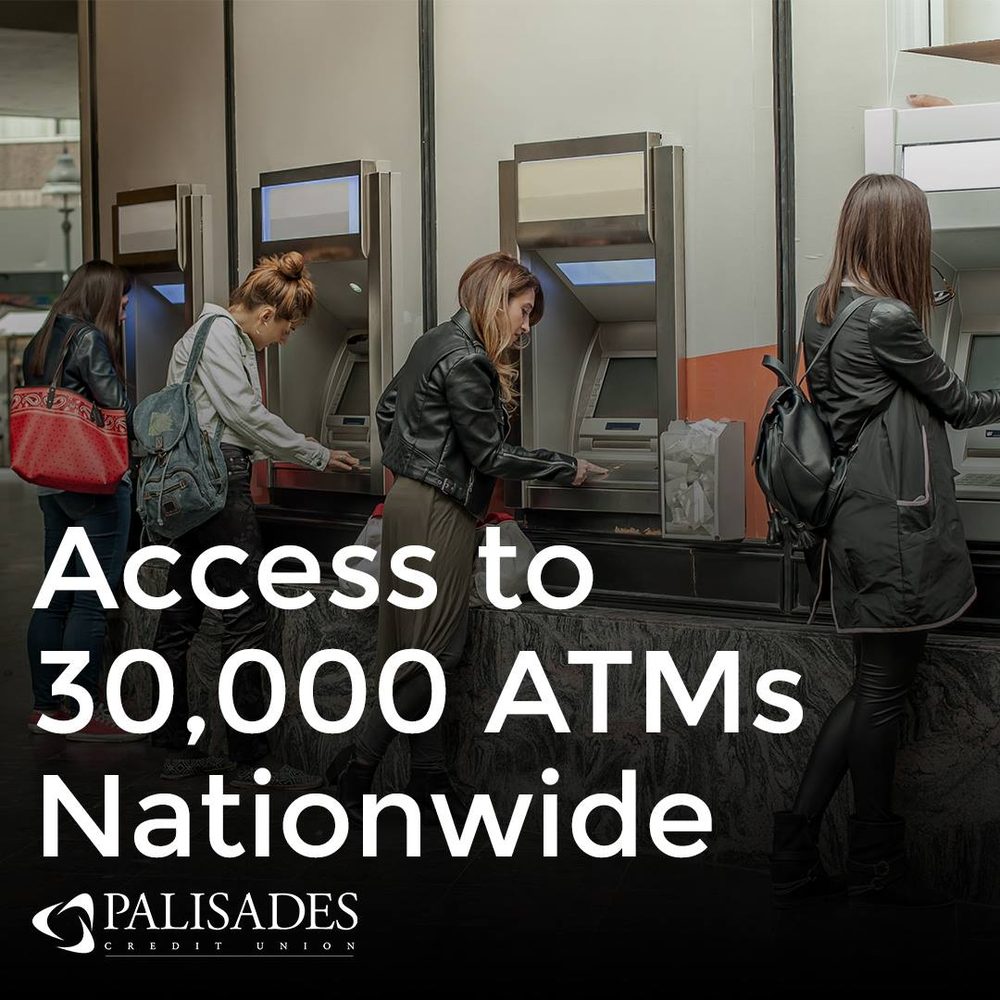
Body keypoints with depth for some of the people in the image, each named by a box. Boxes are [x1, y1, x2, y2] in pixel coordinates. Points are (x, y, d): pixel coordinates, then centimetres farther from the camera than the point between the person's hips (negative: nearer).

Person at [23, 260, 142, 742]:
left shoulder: (40, 343, 15)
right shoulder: (89, 339, -11)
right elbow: (118, 408, -17)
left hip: (52, 483, 9)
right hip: (96, 484, -9)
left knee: (56, 598, 14)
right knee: (92, 603, -4)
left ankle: (46, 705, 19)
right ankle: (86, 714, -2)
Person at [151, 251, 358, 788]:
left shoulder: (233, 338, 23)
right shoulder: (217, 332, -8)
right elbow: (244, 413, -15)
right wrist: (317, 455, -8)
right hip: (217, 479, -11)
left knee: (181, 617, 11)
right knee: (246, 619, -9)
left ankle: (176, 749, 16)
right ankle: (251, 759, -6)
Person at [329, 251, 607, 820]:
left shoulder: (436, 343, 13)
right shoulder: (465, 361, -17)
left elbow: (387, 408, 22)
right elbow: (490, 454, -16)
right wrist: (568, 470, -7)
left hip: (410, 501, 10)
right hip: (438, 515, -10)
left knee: (419, 647, 9)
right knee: (436, 651, -5)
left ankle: (430, 777, 13)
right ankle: (360, 763, -1)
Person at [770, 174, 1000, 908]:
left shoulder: (823, 308, 9)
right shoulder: (889, 320, -16)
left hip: (856, 511, 9)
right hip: (895, 521, -9)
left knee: (878, 681, 14)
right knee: (885, 686, 2)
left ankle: (799, 841, 12)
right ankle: (875, 867, 13)